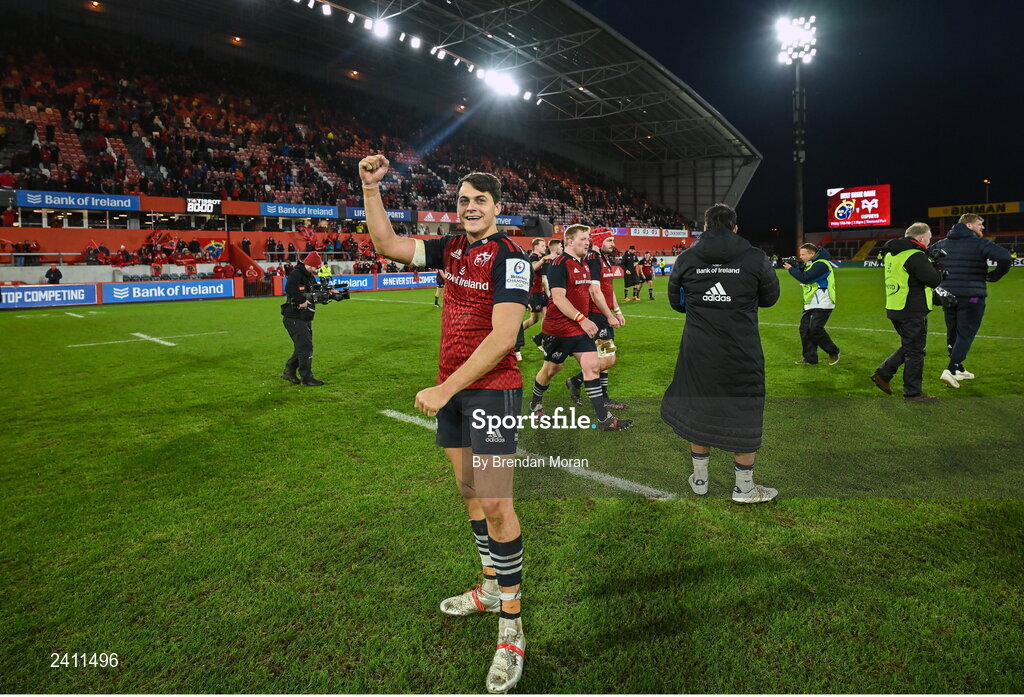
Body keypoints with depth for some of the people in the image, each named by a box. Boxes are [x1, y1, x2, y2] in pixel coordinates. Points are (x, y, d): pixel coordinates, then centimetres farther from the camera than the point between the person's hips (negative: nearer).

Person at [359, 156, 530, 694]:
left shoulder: (508, 256, -12)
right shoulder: (452, 248, 10)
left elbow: (502, 336, -20)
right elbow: (387, 244, 14)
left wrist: (445, 388, -21)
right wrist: (370, 187, 2)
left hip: (492, 391, -7)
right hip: (451, 390, 8)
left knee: (495, 503, -8)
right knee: (470, 492, 15)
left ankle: (511, 627, 6)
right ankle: (492, 588, 33)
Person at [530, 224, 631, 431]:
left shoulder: (584, 265, 12)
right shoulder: (559, 264, -15)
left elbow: (593, 292, 21)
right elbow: (558, 298, -23)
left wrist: (610, 315, 16)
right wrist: (582, 319, -30)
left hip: (580, 328, 7)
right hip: (559, 328, -7)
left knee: (593, 366, -1)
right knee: (551, 369, 8)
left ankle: (604, 419, 0)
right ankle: (535, 405, 33)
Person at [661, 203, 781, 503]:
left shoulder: (685, 258, -1)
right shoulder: (755, 258, -5)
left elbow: (676, 301, 11)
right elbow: (770, 298, 9)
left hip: (698, 351, 2)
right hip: (742, 352, -2)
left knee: (698, 410, 17)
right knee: (745, 414, 12)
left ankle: (700, 479, 29)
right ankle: (744, 487, 23)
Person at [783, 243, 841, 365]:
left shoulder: (821, 264, -16)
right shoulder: (810, 264, 17)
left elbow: (805, 278, -24)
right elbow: (802, 276, 18)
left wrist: (791, 269, -13)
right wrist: (795, 266, 2)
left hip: (822, 305, -10)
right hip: (810, 304, 10)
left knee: (815, 330, -15)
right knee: (805, 330, 5)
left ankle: (833, 352, 4)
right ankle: (810, 358, 11)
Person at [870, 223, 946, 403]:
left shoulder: (891, 254, 10)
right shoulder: (915, 256, -17)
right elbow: (934, 280, -20)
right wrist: (937, 266, 1)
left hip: (894, 310, 9)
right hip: (913, 312, -9)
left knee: (909, 347, 22)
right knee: (915, 351, 1)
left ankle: (882, 374, 17)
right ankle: (913, 393, 9)